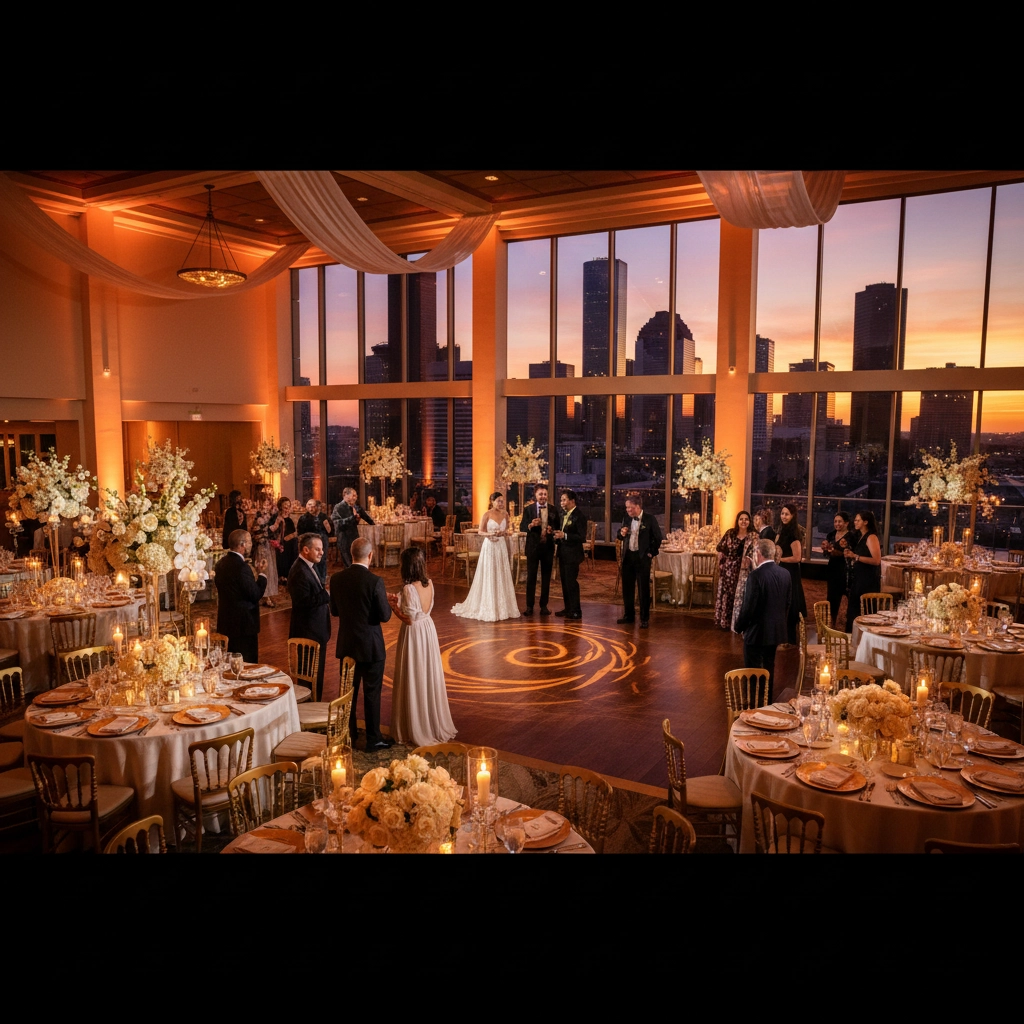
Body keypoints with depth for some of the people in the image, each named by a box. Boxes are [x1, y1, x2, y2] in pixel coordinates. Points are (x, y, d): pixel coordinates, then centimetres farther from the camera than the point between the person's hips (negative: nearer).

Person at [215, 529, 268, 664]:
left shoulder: (222, 563, 6)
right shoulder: (241, 567, -23)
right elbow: (256, 595, -19)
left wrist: (256, 571, 11)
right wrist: (262, 574, -7)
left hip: (225, 623, 9)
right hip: (242, 625, -9)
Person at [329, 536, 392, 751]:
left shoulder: (336, 579, -5)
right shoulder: (375, 581, -20)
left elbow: (334, 610, 6)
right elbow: (385, 616, -16)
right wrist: (386, 601, 3)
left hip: (346, 644, 5)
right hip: (370, 645, -4)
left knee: (349, 691, 18)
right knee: (372, 693, 8)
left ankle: (349, 734, 30)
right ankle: (373, 738, 17)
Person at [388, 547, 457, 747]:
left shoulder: (409, 588, -24)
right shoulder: (429, 584, -1)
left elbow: (409, 619, -20)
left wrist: (392, 605, -10)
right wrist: (399, 601, 10)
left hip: (414, 635, -7)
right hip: (428, 630, 7)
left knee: (414, 681, 6)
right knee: (429, 678, 19)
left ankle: (417, 730, 18)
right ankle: (435, 723, 32)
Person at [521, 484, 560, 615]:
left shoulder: (553, 509, 2)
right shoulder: (528, 509, -3)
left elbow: (558, 527, 3)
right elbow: (522, 527, -7)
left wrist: (552, 530, -19)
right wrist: (531, 525, -26)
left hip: (548, 547, 2)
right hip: (533, 546, -2)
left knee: (546, 577, 9)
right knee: (531, 576, 4)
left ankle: (544, 605, 19)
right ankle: (529, 605, 13)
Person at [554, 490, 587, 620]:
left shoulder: (579, 516, -16)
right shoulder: (564, 514, 10)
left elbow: (582, 537, -21)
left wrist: (564, 535, -26)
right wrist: (558, 535, 2)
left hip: (572, 554, -9)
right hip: (563, 553, 9)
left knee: (571, 582, -4)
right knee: (565, 582, 14)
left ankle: (576, 611, 5)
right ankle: (568, 608, 24)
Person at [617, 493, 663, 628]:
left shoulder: (649, 519, -10)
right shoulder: (627, 518, 5)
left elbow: (658, 538, -6)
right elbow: (620, 535, 15)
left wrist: (652, 553, -6)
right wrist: (621, 533, -8)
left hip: (642, 557, -5)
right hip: (628, 556, 6)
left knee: (644, 588, 0)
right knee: (627, 587, 12)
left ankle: (644, 618, 8)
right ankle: (629, 615, 24)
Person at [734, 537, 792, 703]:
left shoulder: (756, 575, -22)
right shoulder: (785, 574, 0)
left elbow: (748, 607, -20)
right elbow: (787, 603, 8)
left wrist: (739, 626, -4)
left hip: (757, 631, -7)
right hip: (776, 630, 7)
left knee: (752, 672, 6)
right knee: (768, 670, 20)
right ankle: (767, 704, 30)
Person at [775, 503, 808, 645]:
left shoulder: (793, 533, -18)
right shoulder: (783, 530, 10)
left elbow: (797, 557, -22)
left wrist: (779, 559, -14)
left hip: (789, 573, -9)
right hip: (782, 572, 9)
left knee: (787, 606, -1)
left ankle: (789, 639, 9)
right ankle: (785, 637, 23)